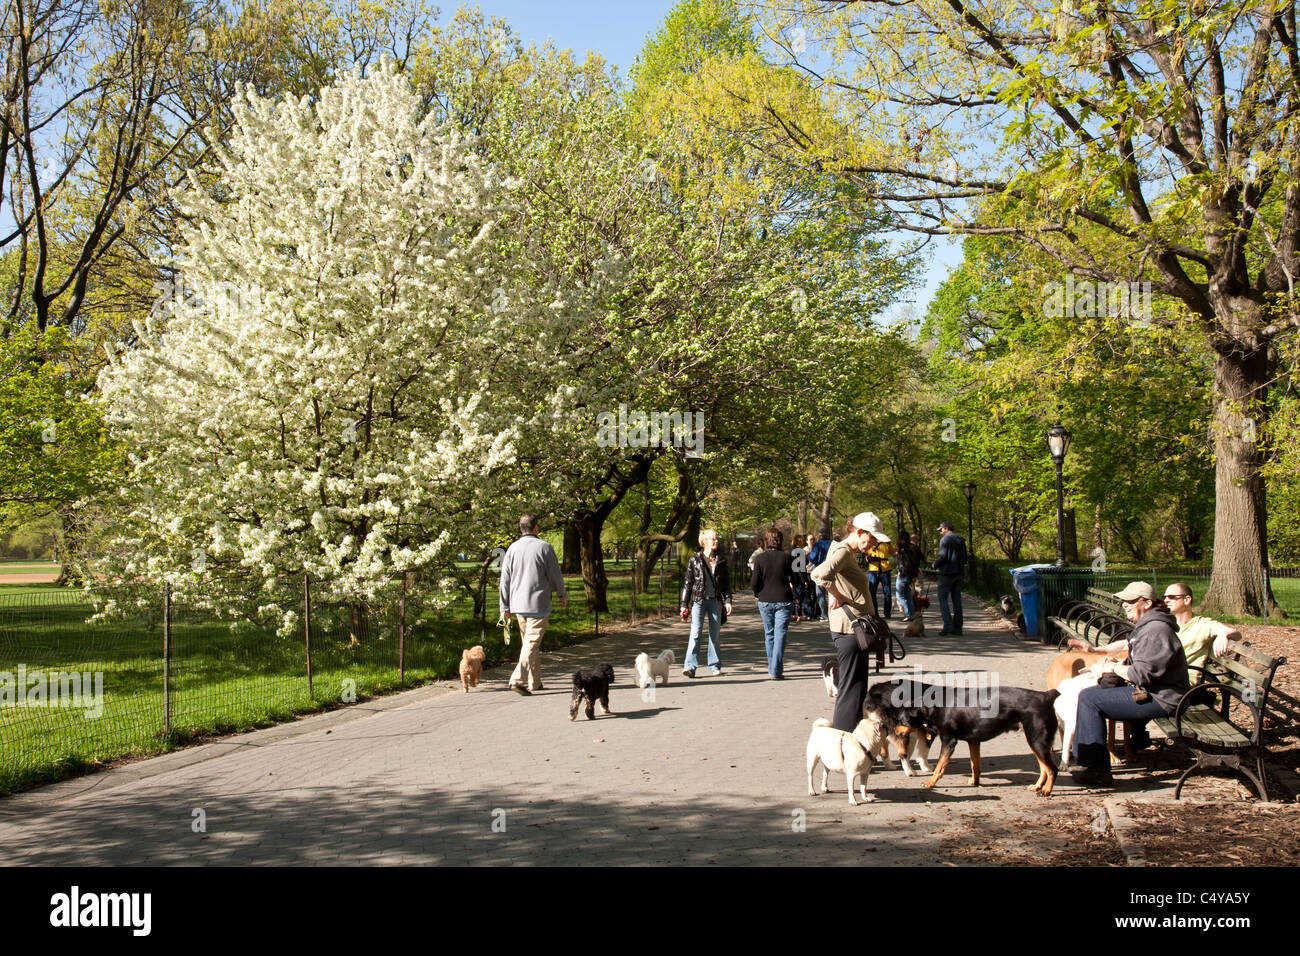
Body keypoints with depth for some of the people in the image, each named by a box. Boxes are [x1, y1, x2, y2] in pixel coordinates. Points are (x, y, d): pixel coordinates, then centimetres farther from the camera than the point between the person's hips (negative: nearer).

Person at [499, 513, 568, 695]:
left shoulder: (512, 548, 5)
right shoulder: (544, 547, -8)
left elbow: (505, 579, 7)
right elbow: (555, 576, -3)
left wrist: (505, 606, 13)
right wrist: (563, 596, 13)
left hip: (518, 604, 5)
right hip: (538, 604, -5)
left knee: (527, 642, 16)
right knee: (532, 643, -6)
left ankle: (534, 682, 22)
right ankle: (518, 679, -19)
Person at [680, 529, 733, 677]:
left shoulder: (721, 561, 7)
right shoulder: (694, 560, -1)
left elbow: (726, 582, 11)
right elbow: (687, 582, 1)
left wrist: (727, 600, 0)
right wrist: (684, 604, -2)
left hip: (715, 601, 3)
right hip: (698, 601, -3)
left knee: (714, 635, 8)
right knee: (695, 634, -11)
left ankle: (714, 666, 18)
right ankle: (689, 666, -13)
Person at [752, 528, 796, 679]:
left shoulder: (760, 558, -3)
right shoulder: (786, 557, -5)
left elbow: (754, 583, -5)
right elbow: (793, 579, -2)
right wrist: (791, 592, 17)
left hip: (765, 601, 1)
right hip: (783, 600, -1)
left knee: (769, 634, 14)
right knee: (780, 635, -2)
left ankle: (772, 668, 20)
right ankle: (776, 671, -9)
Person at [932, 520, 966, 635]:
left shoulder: (945, 540, -11)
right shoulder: (961, 540, 14)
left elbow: (943, 556, -17)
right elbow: (964, 558, 16)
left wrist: (935, 565, -1)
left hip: (947, 572, -8)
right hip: (959, 572, 8)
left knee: (943, 598, -2)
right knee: (956, 599, 9)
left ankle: (948, 625, -13)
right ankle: (957, 626, 8)